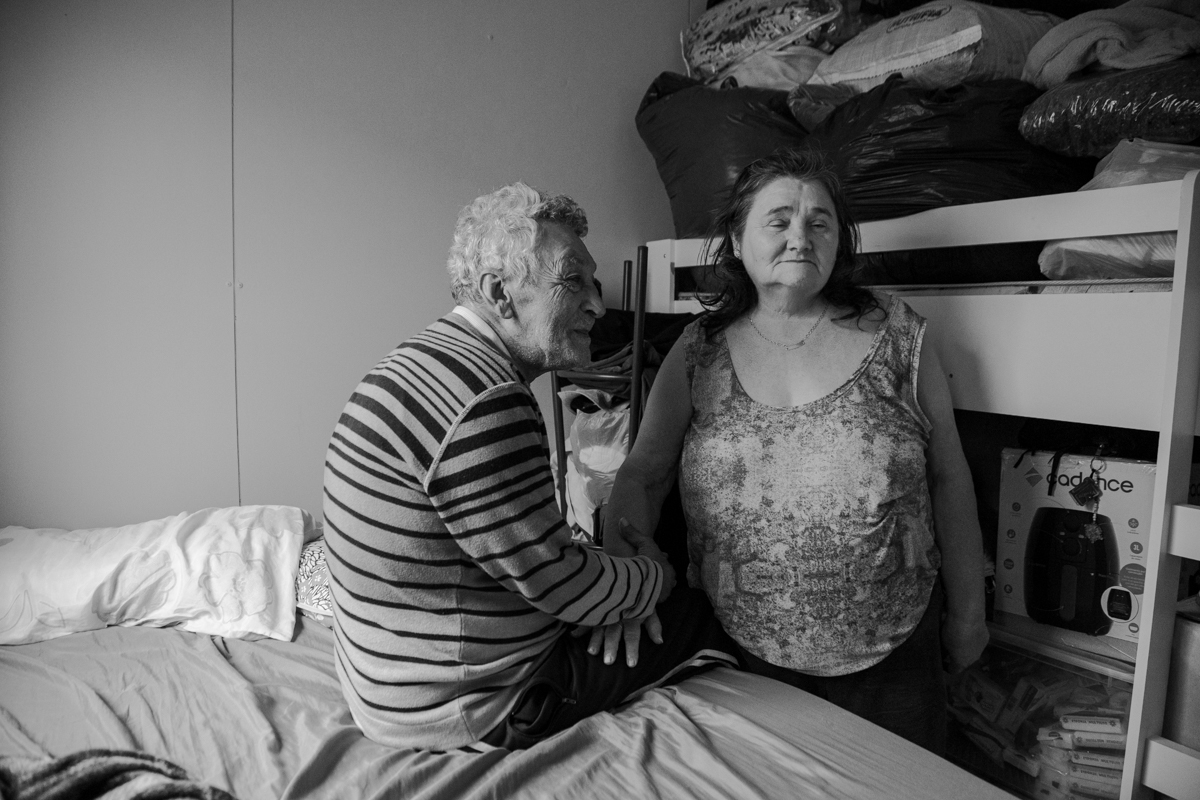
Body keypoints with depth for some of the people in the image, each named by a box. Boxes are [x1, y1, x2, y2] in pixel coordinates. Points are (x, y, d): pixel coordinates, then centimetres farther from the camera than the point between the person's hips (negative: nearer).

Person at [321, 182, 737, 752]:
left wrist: (617, 560, 2)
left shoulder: (429, 362, 6)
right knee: (698, 616, 3)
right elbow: (561, 585, -22)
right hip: (468, 710, -9)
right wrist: (653, 574, -3)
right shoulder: (483, 403, -28)